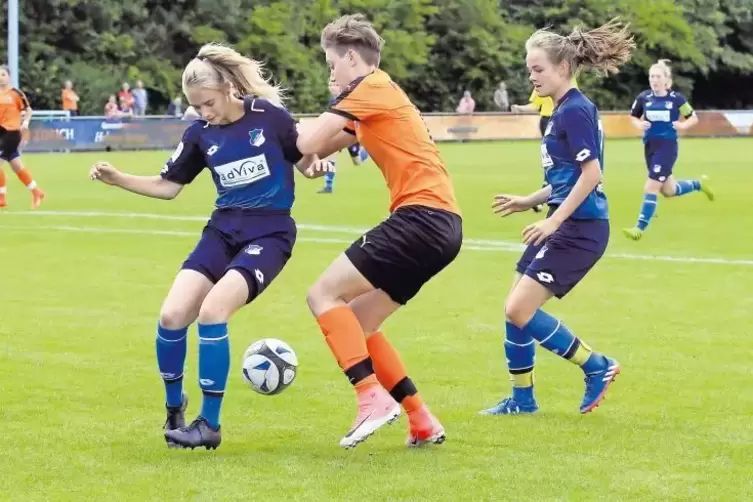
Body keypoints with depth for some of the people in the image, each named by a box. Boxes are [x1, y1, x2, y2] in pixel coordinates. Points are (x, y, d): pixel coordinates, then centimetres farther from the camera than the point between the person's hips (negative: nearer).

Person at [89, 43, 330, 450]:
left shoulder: (268, 115, -10)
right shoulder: (200, 134, 1)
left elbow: (304, 160, 3)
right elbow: (168, 186, 9)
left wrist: (314, 166, -21)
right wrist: (117, 179, -4)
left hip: (269, 233, -5)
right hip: (223, 229, 5)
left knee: (212, 311, -23)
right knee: (172, 315, -11)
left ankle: (209, 425, -11)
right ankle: (174, 408, 15)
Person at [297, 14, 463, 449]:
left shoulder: (371, 87, -6)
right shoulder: (380, 95, 24)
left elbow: (309, 142, -12)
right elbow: (326, 145, 24)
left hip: (422, 216, -10)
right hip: (441, 223, 10)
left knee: (325, 295, -9)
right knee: (357, 322, 13)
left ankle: (373, 397, -18)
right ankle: (422, 421, 12)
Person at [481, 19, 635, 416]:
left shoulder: (575, 111, -15)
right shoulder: (563, 111, 14)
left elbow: (591, 174, -21)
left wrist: (553, 221, -21)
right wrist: (528, 202, 15)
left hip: (580, 229, -10)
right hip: (565, 225, 10)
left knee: (520, 310, -12)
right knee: (515, 310, 10)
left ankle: (597, 367, 0)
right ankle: (522, 398, 21)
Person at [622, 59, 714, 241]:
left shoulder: (676, 98, -8)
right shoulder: (644, 98, -1)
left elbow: (694, 118, 4)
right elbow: (633, 117, 14)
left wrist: (683, 125, -16)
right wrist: (639, 124, -8)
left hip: (668, 146, -5)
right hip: (650, 146, 5)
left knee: (651, 187, -13)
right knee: (668, 191, 16)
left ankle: (640, 227, -8)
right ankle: (699, 184, 43)